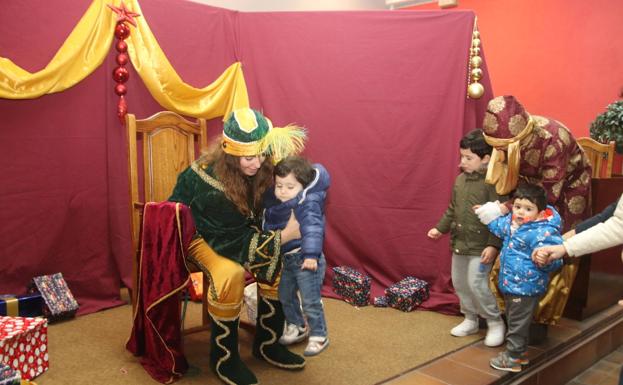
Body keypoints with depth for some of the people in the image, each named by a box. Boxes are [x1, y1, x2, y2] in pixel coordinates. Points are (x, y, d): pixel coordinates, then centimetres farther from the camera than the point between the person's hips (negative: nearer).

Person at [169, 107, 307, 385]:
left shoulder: (259, 168, -14)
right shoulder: (209, 180, -33)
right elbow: (232, 241, -29)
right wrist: (282, 237, -28)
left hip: (233, 232, 7)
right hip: (197, 235, -6)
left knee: (281, 261, -12)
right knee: (231, 274, -33)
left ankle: (267, 343, 3)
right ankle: (223, 357, -12)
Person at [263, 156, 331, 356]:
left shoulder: (308, 204, -22)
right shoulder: (274, 203, 2)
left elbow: (312, 230, -34)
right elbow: (268, 226, 16)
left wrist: (311, 255, -44)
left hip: (306, 260, -8)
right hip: (286, 258, 8)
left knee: (310, 301, 0)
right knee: (285, 296, 21)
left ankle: (318, 336, 17)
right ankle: (296, 327, 40)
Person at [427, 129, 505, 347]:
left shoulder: (492, 182, -15)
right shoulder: (460, 179, 7)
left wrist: (493, 245, -22)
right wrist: (441, 228, 13)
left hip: (481, 246, -8)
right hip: (459, 243, 8)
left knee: (476, 284, -10)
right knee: (459, 283, 14)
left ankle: (495, 323, 11)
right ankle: (470, 320, 32)